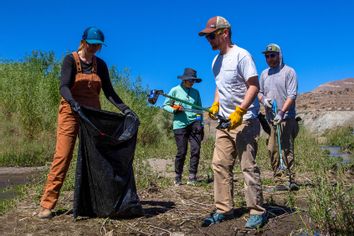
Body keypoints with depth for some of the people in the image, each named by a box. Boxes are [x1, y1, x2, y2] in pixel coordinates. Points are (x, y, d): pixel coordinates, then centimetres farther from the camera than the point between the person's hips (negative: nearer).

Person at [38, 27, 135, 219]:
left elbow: (109, 92, 7)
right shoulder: (71, 60, -4)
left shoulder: (100, 65, 9)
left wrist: (124, 109, -7)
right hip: (71, 112, -4)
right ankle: (47, 204, -5)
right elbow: (64, 87, -17)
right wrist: (73, 103, -37)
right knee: (62, 156, -10)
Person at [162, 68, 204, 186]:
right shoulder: (175, 90, 2)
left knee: (196, 149, -6)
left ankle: (192, 177, 3)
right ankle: (177, 178, 15)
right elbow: (165, 105, 5)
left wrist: (200, 121, 5)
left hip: (194, 123, 3)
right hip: (180, 124, -3)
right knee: (181, 152, -1)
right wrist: (174, 109, -12)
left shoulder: (196, 92, 13)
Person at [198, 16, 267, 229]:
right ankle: (224, 210, 15)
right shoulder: (216, 60, 16)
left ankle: (258, 212, 6)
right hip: (225, 122, 8)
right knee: (220, 165, 6)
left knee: (248, 167, -6)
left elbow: (254, 86, -15)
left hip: (245, 121, -8)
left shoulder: (241, 55, -10)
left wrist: (239, 112, -23)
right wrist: (215, 105, 10)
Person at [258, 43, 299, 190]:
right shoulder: (264, 73, 17)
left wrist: (281, 112, -22)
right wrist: (263, 99, -4)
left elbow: (292, 95, -11)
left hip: (286, 118, -6)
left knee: (287, 149, -9)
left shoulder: (289, 71, -2)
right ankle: (277, 179, 14)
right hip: (270, 118, 6)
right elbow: (259, 92, 20)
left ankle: (291, 180, -4)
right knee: (272, 150, 6)